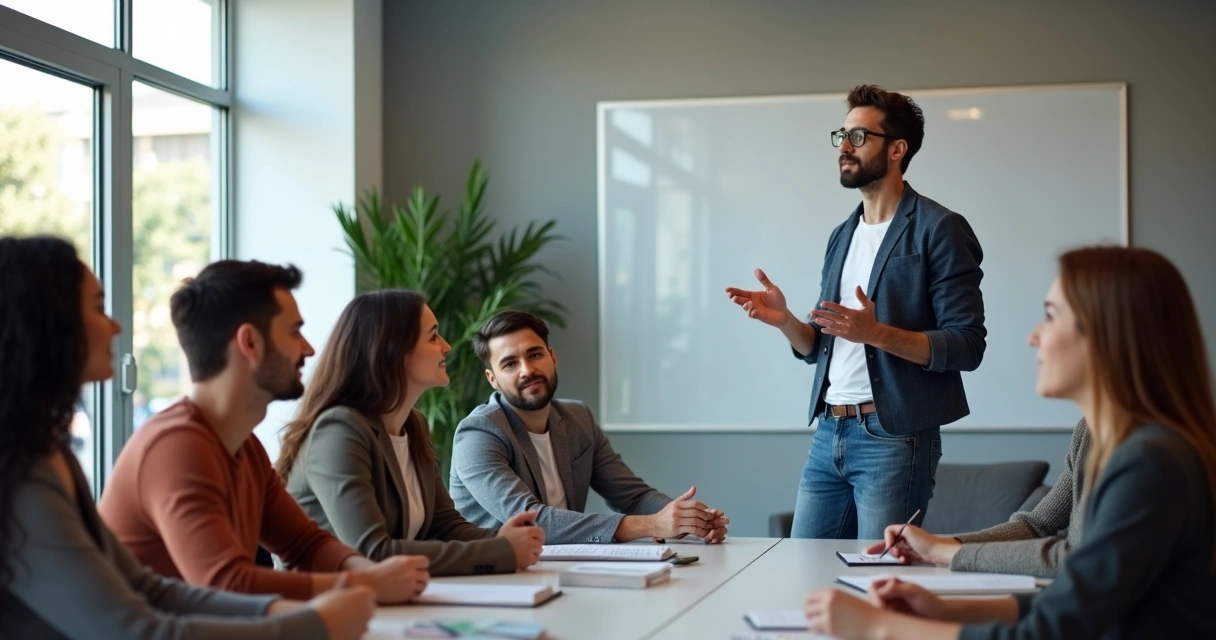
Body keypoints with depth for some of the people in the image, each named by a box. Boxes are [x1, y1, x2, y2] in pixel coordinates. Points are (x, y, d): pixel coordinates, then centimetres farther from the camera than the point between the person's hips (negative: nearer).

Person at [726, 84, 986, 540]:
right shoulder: (842, 236, 17)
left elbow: (966, 346, -13)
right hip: (828, 434, 7)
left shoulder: (938, 230, -6)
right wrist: (785, 321, -1)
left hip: (893, 438, -7)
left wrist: (877, 333, -25)